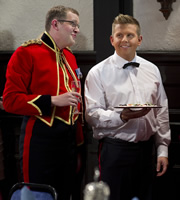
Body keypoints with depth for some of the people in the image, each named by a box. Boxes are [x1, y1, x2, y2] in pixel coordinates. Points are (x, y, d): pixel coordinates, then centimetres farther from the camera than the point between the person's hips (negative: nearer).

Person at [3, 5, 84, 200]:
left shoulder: (69, 56, 14)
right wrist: (53, 101, -20)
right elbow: (11, 100, -14)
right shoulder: (26, 53, -8)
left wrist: (79, 137, 15)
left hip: (69, 139, 7)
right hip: (39, 138, -7)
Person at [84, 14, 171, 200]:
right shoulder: (98, 73, -3)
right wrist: (123, 116, -23)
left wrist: (162, 150, 9)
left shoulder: (152, 70, 11)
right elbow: (92, 115, -9)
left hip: (146, 150, 4)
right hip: (115, 150, -4)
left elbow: (162, 113, 12)